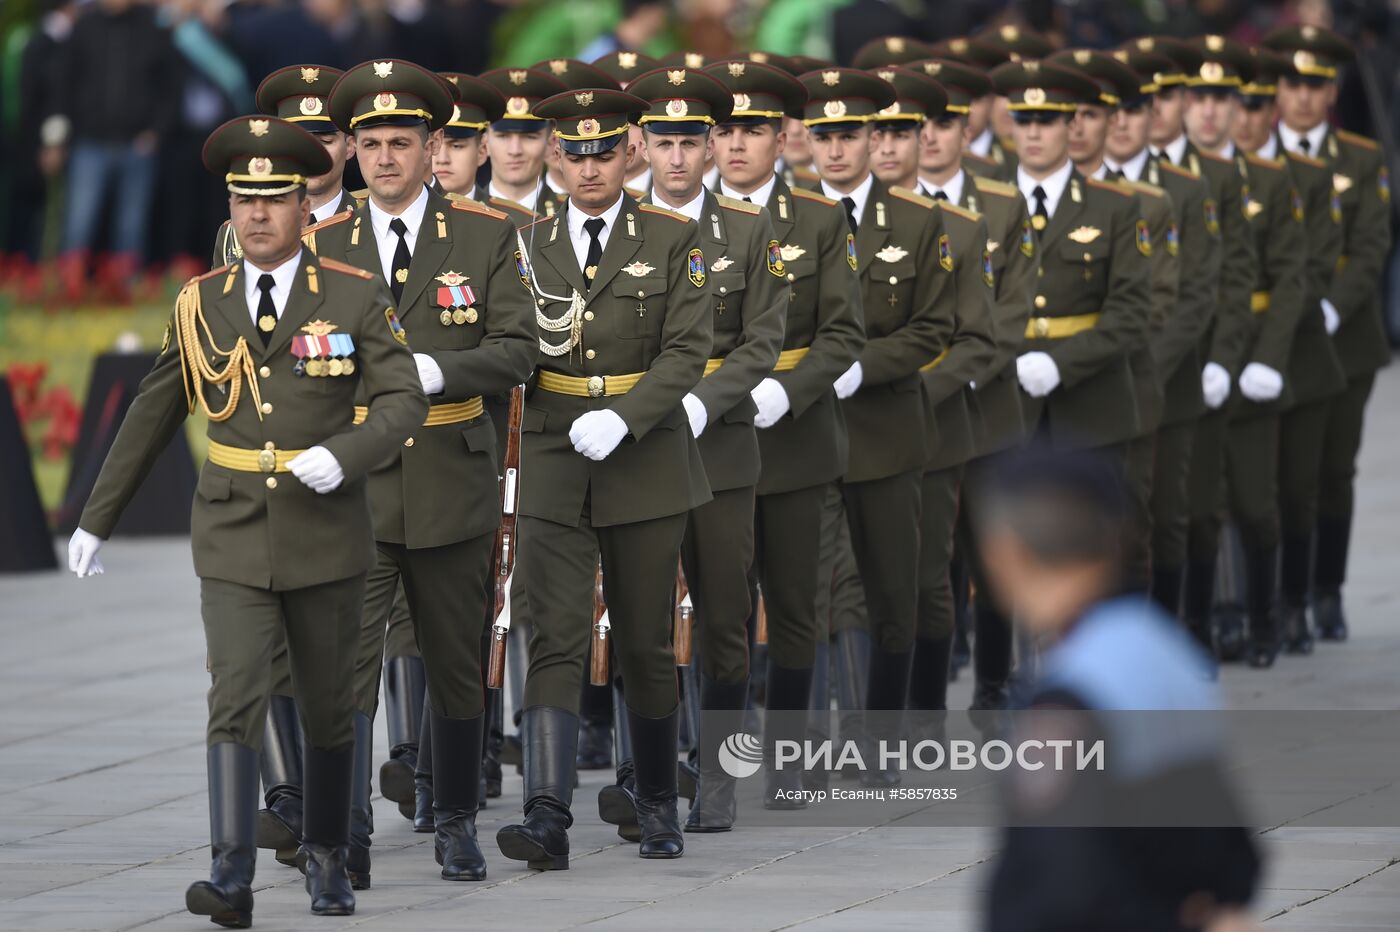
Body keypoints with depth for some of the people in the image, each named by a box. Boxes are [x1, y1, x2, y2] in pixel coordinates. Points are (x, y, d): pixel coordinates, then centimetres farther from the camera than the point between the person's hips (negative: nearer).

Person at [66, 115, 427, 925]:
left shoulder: (356, 297, -4)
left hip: (326, 535, -1)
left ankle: (327, 859, 28)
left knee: (328, 706, 10)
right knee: (236, 700, -12)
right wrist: (98, 518, 14)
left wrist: (343, 455, -25)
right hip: (233, 537, 1)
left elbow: (404, 402, -7)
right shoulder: (201, 304, 3)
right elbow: (153, 417, 11)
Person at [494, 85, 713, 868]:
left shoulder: (673, 240, -1)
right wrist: (541, 330, -14)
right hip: (554, 467, 1)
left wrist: (621, 418, -22)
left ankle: (659, 806, 25)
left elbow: (686, 353, -8)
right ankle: (549, 820, -20)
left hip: (644, 463, -1)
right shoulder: (532, 245, 7)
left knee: (646, 647, 7)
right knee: (556, 643, -10)